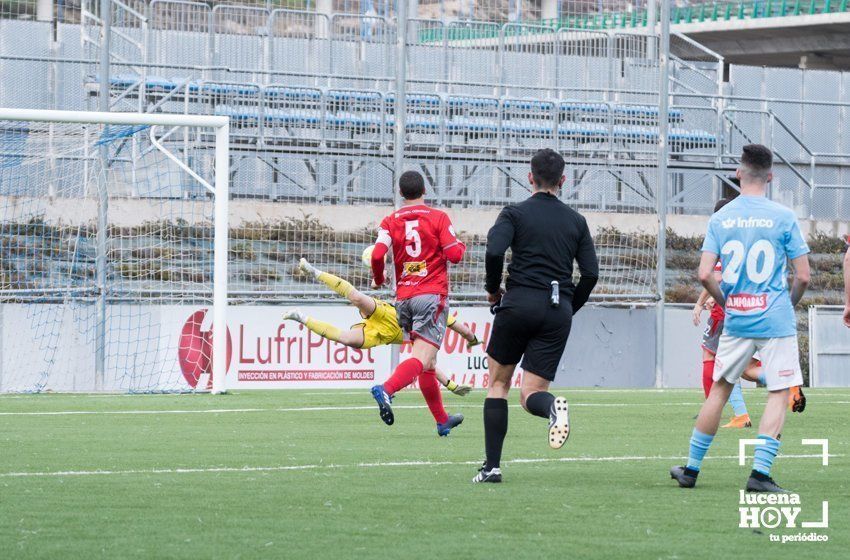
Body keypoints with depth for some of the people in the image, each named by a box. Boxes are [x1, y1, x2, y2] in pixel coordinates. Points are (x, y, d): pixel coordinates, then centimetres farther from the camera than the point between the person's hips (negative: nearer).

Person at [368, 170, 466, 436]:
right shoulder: (438, 218, -2)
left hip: (404, 298, 4)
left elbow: (377, 255, -8)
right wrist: (461, 245, 15)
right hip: (432, 295, -4)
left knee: (427, 363, 14)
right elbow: (454, 254, -8)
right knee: (423, 357, -16)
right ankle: (386, 389, -41)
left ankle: (442, 420, 21)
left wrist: (378, 280, 11)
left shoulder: (391, 222, 5)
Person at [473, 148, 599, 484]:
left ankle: (491, 466, 5)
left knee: (498, 383, 14)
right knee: (531, 395, 3)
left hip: (520, 303, -2)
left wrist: (493, 289, 3)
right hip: (559, 312, 2)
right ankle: (552, 406, -35)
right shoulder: (576, 221, 13)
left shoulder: (515, 214, 2)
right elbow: (591, 273, 6)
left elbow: (494, 251, -15)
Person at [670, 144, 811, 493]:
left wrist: (726, 303, 12)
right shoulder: (784, 218, -6)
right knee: (779, 394, 1)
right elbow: (803, 276, -6)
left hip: (736, 320, 4)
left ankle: (691, 469, 20)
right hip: (776, 320, -3)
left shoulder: (720, 218, 1)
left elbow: (705, 274, -4)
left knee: (719, 390, 14)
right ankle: (760, 473, -8)